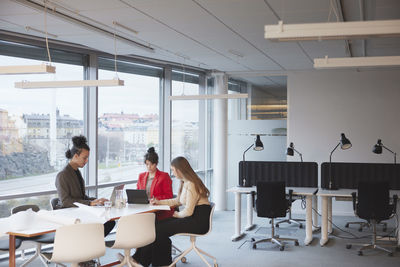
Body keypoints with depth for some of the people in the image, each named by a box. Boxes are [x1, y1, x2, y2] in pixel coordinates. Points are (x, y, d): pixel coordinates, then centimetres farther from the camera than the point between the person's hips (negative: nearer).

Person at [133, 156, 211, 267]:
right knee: (159, 225, -2)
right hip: (193, 217, 9)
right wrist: (160, 202, 21)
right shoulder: (185, 182, 14)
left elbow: (188, 211, -20)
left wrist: (178, 214, -2)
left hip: (199, 221, -9)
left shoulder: (191, 184, -17)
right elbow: (178, 201, 26)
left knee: (160, 229, -13)